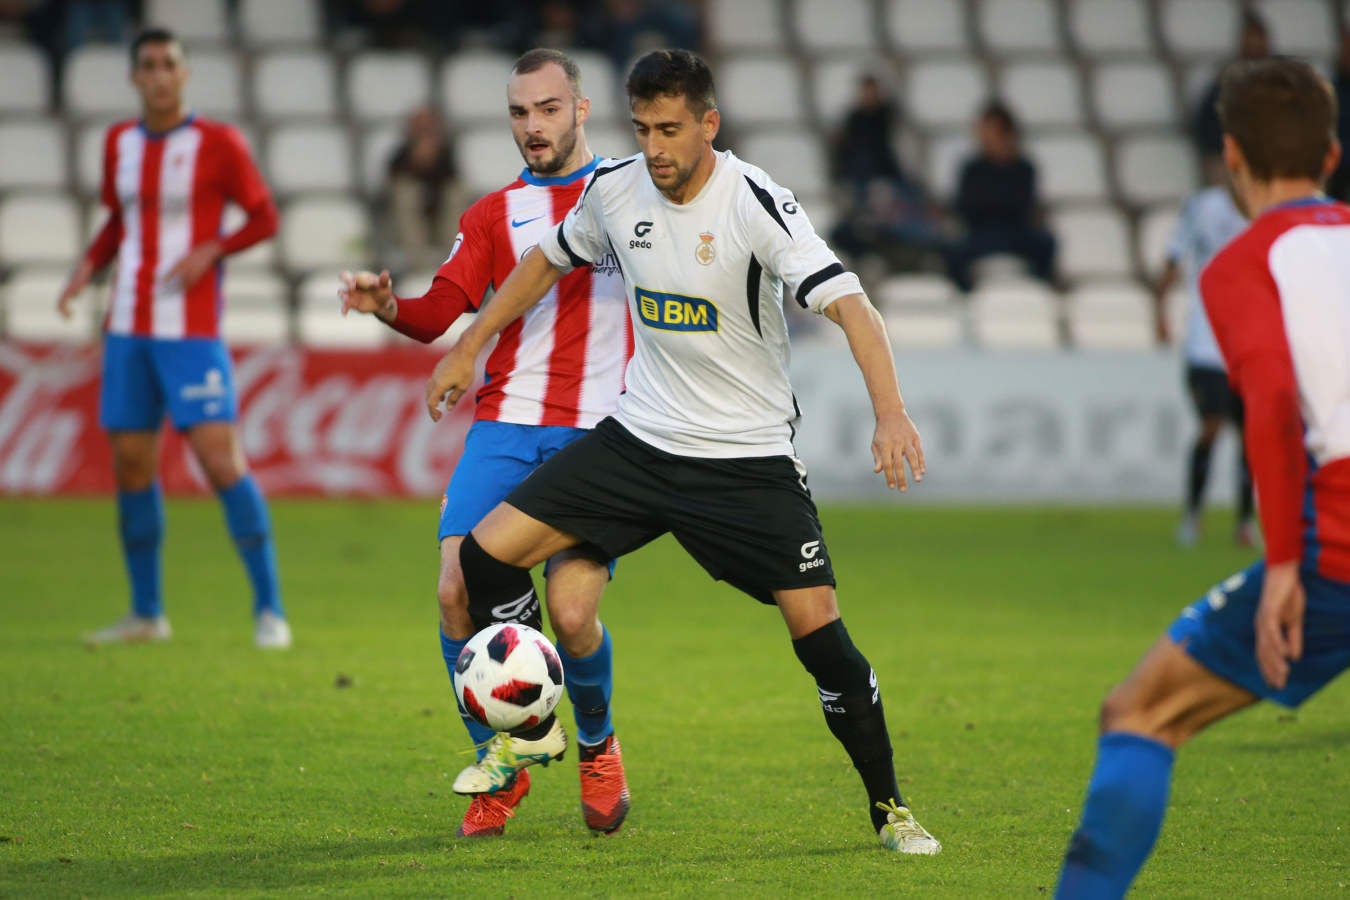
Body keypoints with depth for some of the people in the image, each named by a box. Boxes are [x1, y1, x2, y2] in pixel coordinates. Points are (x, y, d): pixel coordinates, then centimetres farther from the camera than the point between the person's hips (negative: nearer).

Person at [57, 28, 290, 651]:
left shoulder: (218, 143, -7)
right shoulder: (120, 143, 9)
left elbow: (265, 219, -2)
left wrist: (209, 251, -18)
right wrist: (89, 265, 4)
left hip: (192, 331, -6)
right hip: (130, 326, 6)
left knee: (222, 463, -14)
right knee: (130, 464, 7)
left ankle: (269, 610, -7)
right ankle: (146, 614, 18)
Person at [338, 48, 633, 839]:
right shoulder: (494, 215, 14)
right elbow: (440, 312, 3)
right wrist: (387, 306, -17)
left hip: (597, 433, -2)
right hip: (505, 426, 2)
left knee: (572, 614, -13)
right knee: (457, 589, -14)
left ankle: (597, 745, 18)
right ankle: (499, 763, 6)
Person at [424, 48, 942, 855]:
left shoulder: (757, 204, -19)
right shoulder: (616, 190, -3)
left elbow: (848, 305, -29)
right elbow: (549, 261, 17)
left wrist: (891, 412, -43)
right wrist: (468, 350, 21)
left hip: (748, 456, -4)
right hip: (640, 439, 4)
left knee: (818, 625, -13)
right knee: (488, 553, -6)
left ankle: (890, 809, 6)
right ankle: (532, 730, 15)